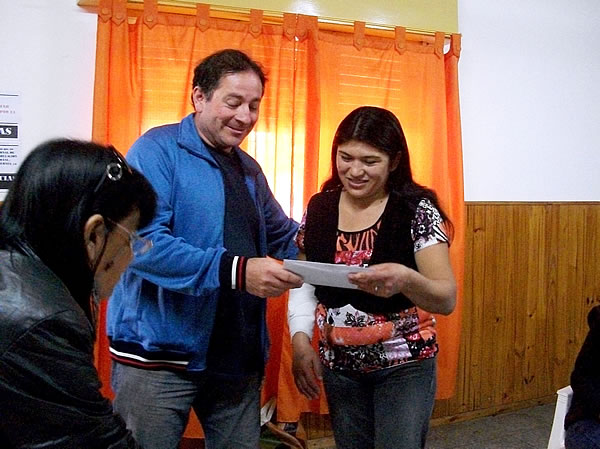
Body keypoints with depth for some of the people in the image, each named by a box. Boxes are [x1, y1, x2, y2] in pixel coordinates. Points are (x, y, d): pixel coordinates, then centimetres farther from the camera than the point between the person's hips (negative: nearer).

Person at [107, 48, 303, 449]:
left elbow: (284, 238, 22)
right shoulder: (158, 150, -10)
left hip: (239, 356, 7)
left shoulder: (250, 170, 15)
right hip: (161, 355, -7)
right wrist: (235, 270, -30)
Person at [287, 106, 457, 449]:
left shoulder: (418, 211, -14)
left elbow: (448, 299, -20)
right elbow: (303, 281, 6)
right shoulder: (319, 208, -2)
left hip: (405, 367, -4)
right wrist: (301, 339, -10)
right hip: (338, 366, 4)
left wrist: (405, 279, -41)